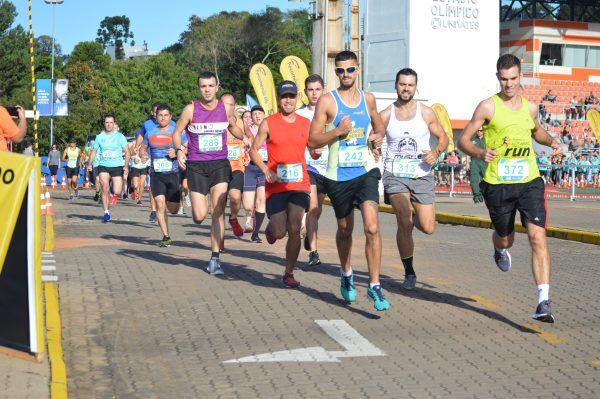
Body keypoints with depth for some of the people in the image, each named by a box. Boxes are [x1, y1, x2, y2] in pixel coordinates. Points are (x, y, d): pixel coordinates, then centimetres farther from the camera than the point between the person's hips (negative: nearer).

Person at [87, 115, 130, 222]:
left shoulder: (120, 136, 2)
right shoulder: (99, 137, 8)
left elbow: (126, 152, 2)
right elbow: (94, 151, 14)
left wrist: (126, 165, -10)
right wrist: (90, 164, 2)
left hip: (117, 166, -1)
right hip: (103, 166, 1)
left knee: (117, 192, -9)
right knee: (104, 188, -16)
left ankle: (114, 193, 30)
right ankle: (106, 212, -5)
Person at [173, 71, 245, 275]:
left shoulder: (226, 108, 2)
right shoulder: (191, 109, -5)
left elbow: (233, 127, 21)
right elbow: (177, 132, 4)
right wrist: (179, 151, -14)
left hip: (219, 164, 1)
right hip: (196, 165, -1)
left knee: (218, 211, -11)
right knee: (200, 216, -5)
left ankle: (215, 259, -5)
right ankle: (196, 208, 36)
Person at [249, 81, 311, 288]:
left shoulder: (306, 124, 7)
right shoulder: (268, 123, -1)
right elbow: (254, 149, 4)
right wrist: (266, 170, -10)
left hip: (299, 183, 1)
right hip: (276, 185, -1)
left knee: (294, 230, -7)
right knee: (279, 232, 1)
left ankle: (289, 274, 6)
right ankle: (270, 228, 39)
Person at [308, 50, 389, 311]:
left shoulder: (368, 99, 8)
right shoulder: (327, 101, -3)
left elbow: (379, 126, 27)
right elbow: (312, 141, -5)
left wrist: (378, 137, 4)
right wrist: (337, 131, -19)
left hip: (366, 171, 1)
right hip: (338, 175, -1)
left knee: (372, 227, -17)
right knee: (345, 230, 15)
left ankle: (374, 285, -8)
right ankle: (346, 274, 43)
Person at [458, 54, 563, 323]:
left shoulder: (530, 107, 9)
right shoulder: (488, 107, -4)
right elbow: (463, 140, -3)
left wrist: (552, 142, 9)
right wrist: (480, 153, -24)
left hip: (529, 182, 2)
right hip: (498, 183, -2)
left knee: (538, 236, -14)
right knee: (505, 239, 15)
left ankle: (543, 302, -15)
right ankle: (500, 250, 57)